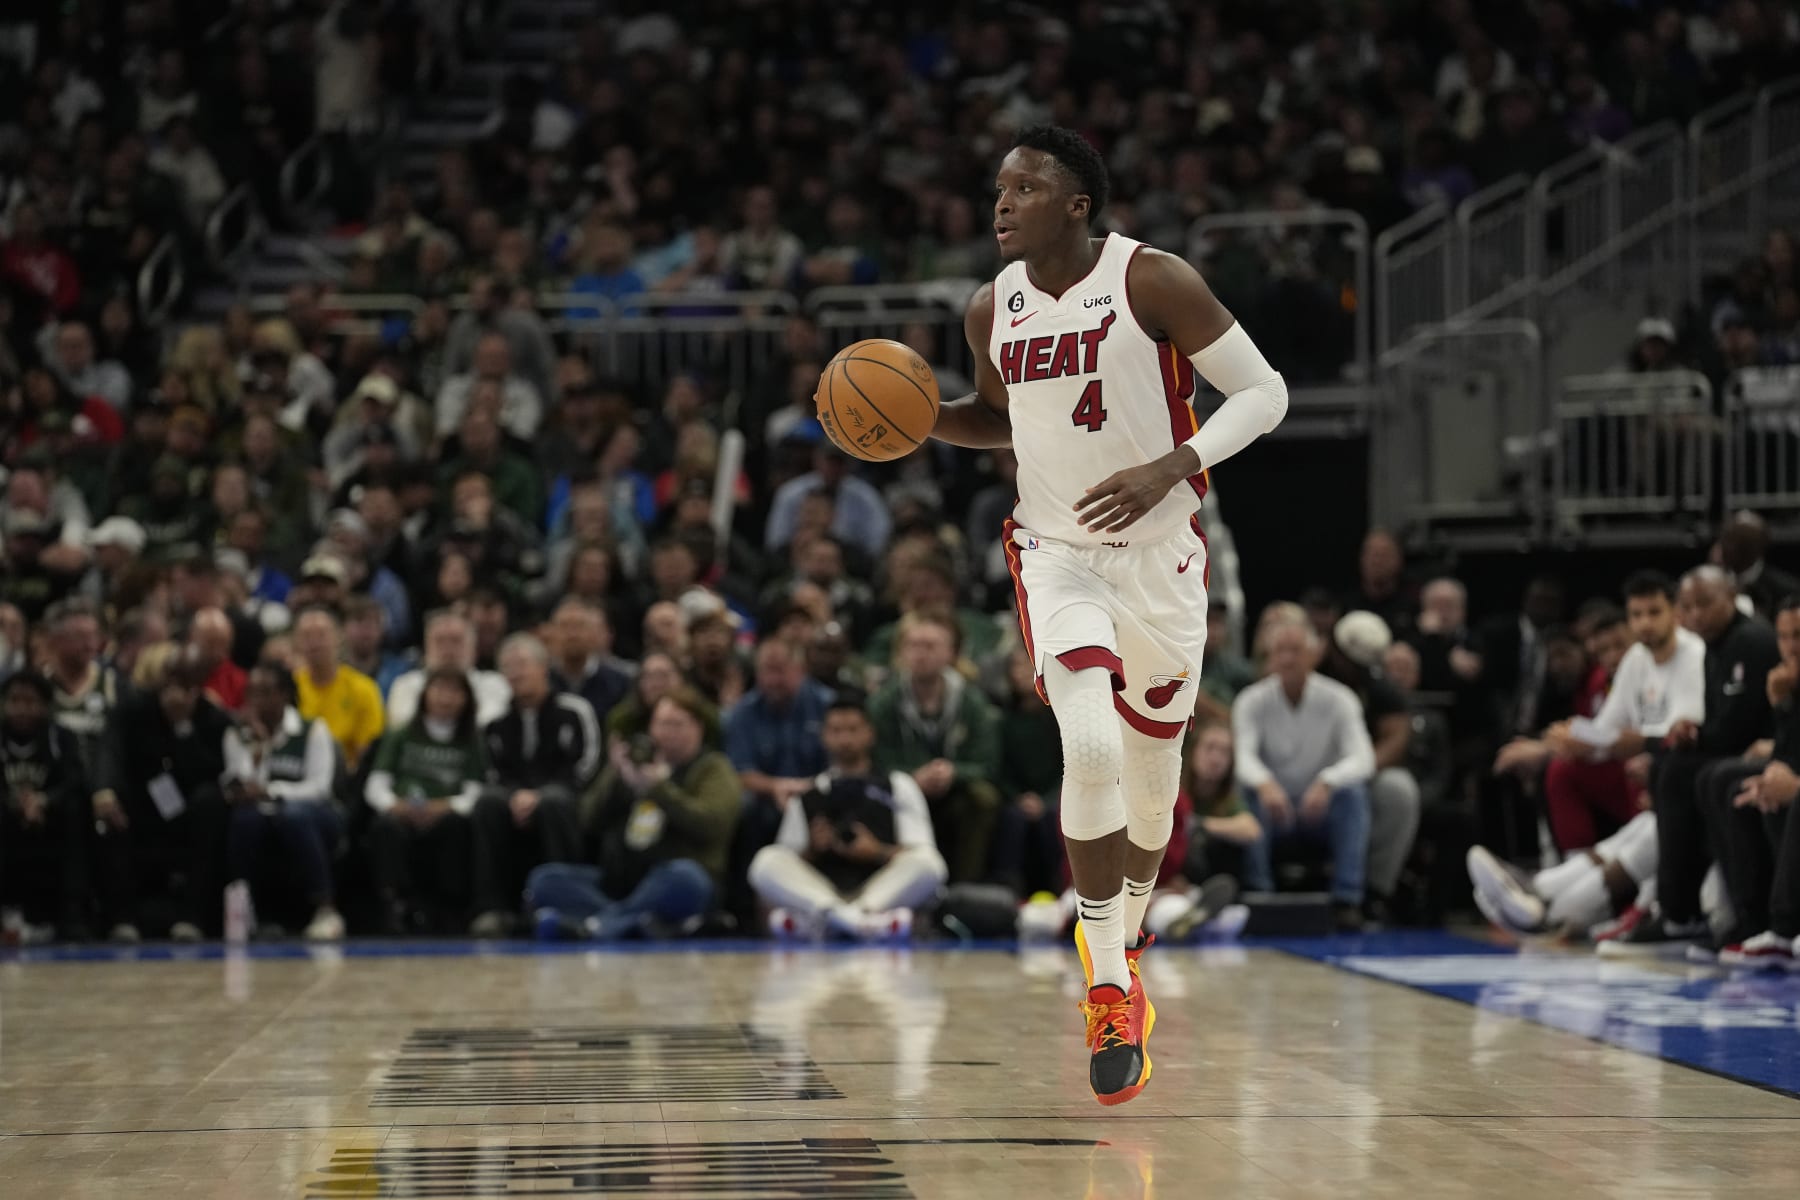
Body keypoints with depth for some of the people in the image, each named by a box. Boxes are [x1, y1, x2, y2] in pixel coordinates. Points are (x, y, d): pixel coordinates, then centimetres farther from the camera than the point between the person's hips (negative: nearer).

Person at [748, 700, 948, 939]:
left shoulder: (898, 786, 18)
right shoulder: (805, 797, 21)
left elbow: (923, 856, 7)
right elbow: (787, 866, 13)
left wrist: (878, 852, -9)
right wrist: (811, 849, -6)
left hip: (882, 890, -1)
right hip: (820, 891, 1)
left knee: (929, 863, -30)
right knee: (766, 860, -23)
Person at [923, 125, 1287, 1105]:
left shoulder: (1153, 282, -14)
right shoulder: (992, 311, 1)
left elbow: (1262, 391, -12)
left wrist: (1170, 468, -26)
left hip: (1157, 555, -1)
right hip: (1055, 554, 1)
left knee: (1151, 774, 12)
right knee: (1090, 746, -22)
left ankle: (1121, 945, 40)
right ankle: (1107, 989, -14)